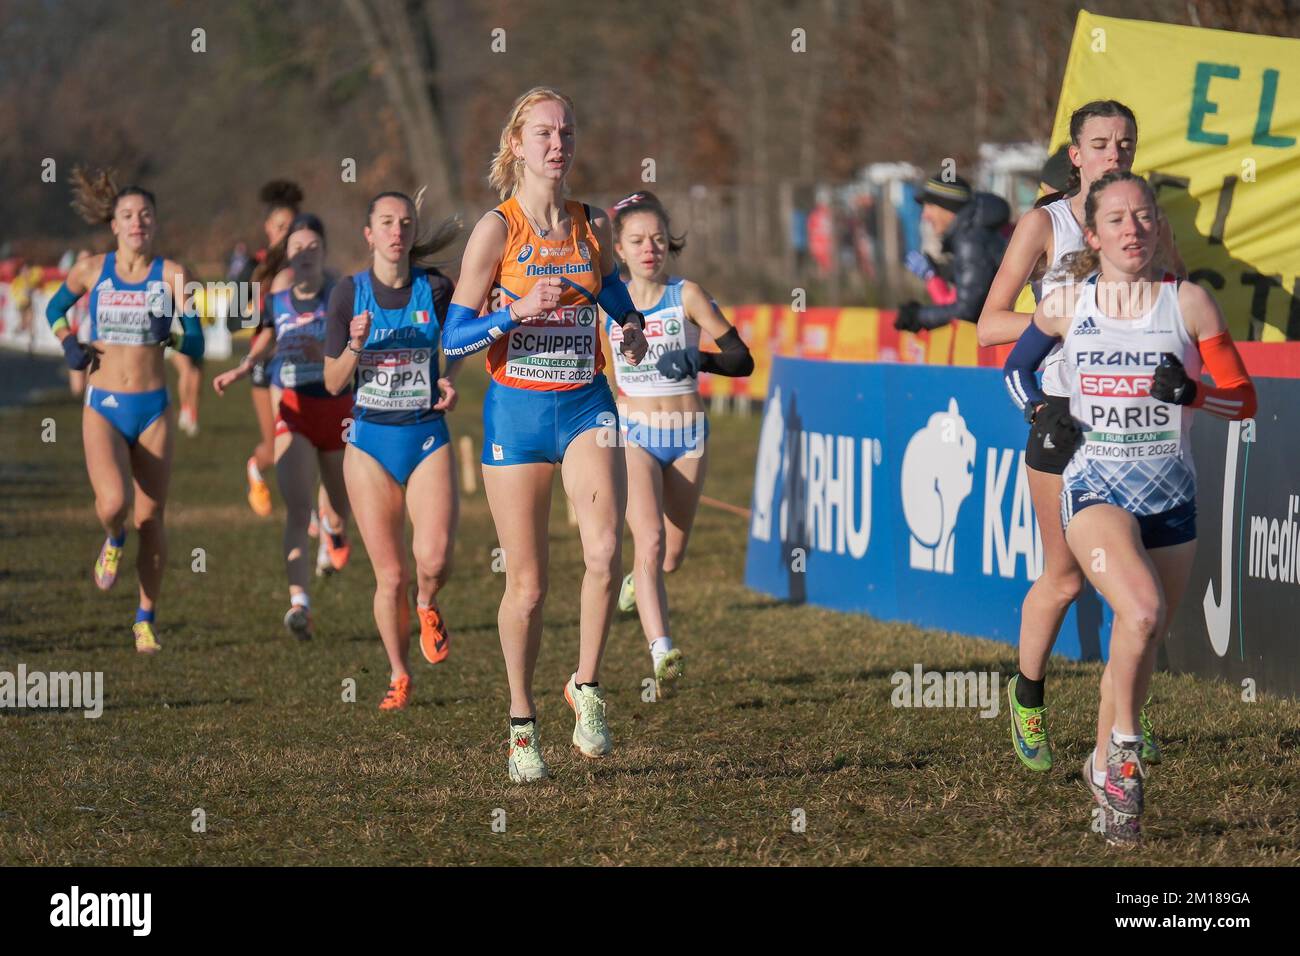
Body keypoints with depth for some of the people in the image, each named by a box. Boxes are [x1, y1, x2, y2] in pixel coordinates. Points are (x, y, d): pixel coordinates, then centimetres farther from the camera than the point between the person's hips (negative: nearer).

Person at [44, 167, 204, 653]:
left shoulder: (171, 275, -2)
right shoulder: (91, 270, 2)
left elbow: (197, 346, -2)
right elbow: (55, 308, 21)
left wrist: (169, 334, -22)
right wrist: (67, 342, 2)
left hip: (152, 408, 1)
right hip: (103, 407, -1)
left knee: (150, 519, 3)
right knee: (112, 502, -24)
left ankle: (146, 619, 19)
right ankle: (113, 541, 14)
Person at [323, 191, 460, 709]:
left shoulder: (434, 288, -3)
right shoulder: (349, 293, -4)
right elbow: (333, 383, -2)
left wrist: (451, 379, -2)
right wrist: (355, 346, -20)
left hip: (428, 437, 0)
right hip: (371, 441, 0)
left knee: (434, 559, -19)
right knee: (390, 576, 1)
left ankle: (427, 606, 17)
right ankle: (399, 677, 22)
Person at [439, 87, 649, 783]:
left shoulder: (593, 225, 5)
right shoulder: (496, 230, -6)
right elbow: (454, 338, -7)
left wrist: (632, 326, 5)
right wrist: (518, 312, -22)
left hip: (586, 405, 2)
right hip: (517, 411, -2)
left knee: (604, 552, -21)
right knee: (527, 584, 3)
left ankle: (586, 687, -2)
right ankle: (522, 726, 19)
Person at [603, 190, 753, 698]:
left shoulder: (686, 296, -7)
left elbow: (741, 359, -8)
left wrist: (697, 360, -24)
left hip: (687, 436, 1)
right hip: (633, 436, -1)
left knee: (671, 556, 13)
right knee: (650, 541, -23)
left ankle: (640, 579, 50)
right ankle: (662, 654, -33)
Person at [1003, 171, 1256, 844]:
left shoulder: (1189, 302, 0)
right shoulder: (1066, 304, 2)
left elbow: (1244, 400, 3)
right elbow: (1017, 368, 20)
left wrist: (1190, 391, -16)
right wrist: (1041, 411, 1)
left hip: (1171, 494, 2)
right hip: (1095, 486, -2)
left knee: (1142, 646, 11)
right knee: (1142, 610, -30)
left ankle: (1104, 767, 34)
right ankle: (1124, 745, -14)